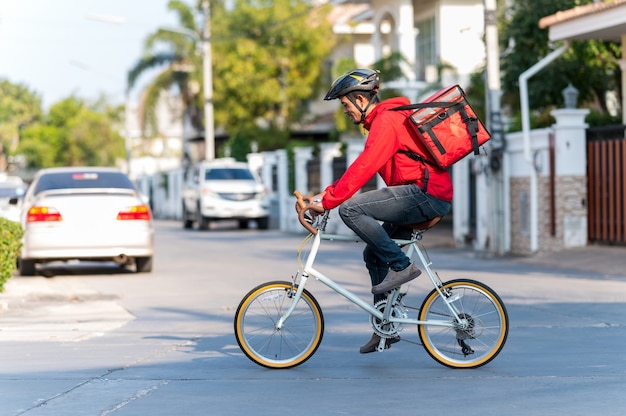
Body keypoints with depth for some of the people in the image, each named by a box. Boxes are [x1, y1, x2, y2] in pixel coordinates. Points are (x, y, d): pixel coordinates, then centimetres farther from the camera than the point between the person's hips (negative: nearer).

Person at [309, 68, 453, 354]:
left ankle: (401, 266, -12)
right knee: (373, 254, 12)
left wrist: (327, 200, -17)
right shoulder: (382, 120, 21)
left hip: (425, 195, -10)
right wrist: (327, 194, 13)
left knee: (350, 209, -19)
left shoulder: (386, 120, -12)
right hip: (422, 198, 10)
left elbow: (363, 169, -20)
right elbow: (361, 169, 22)